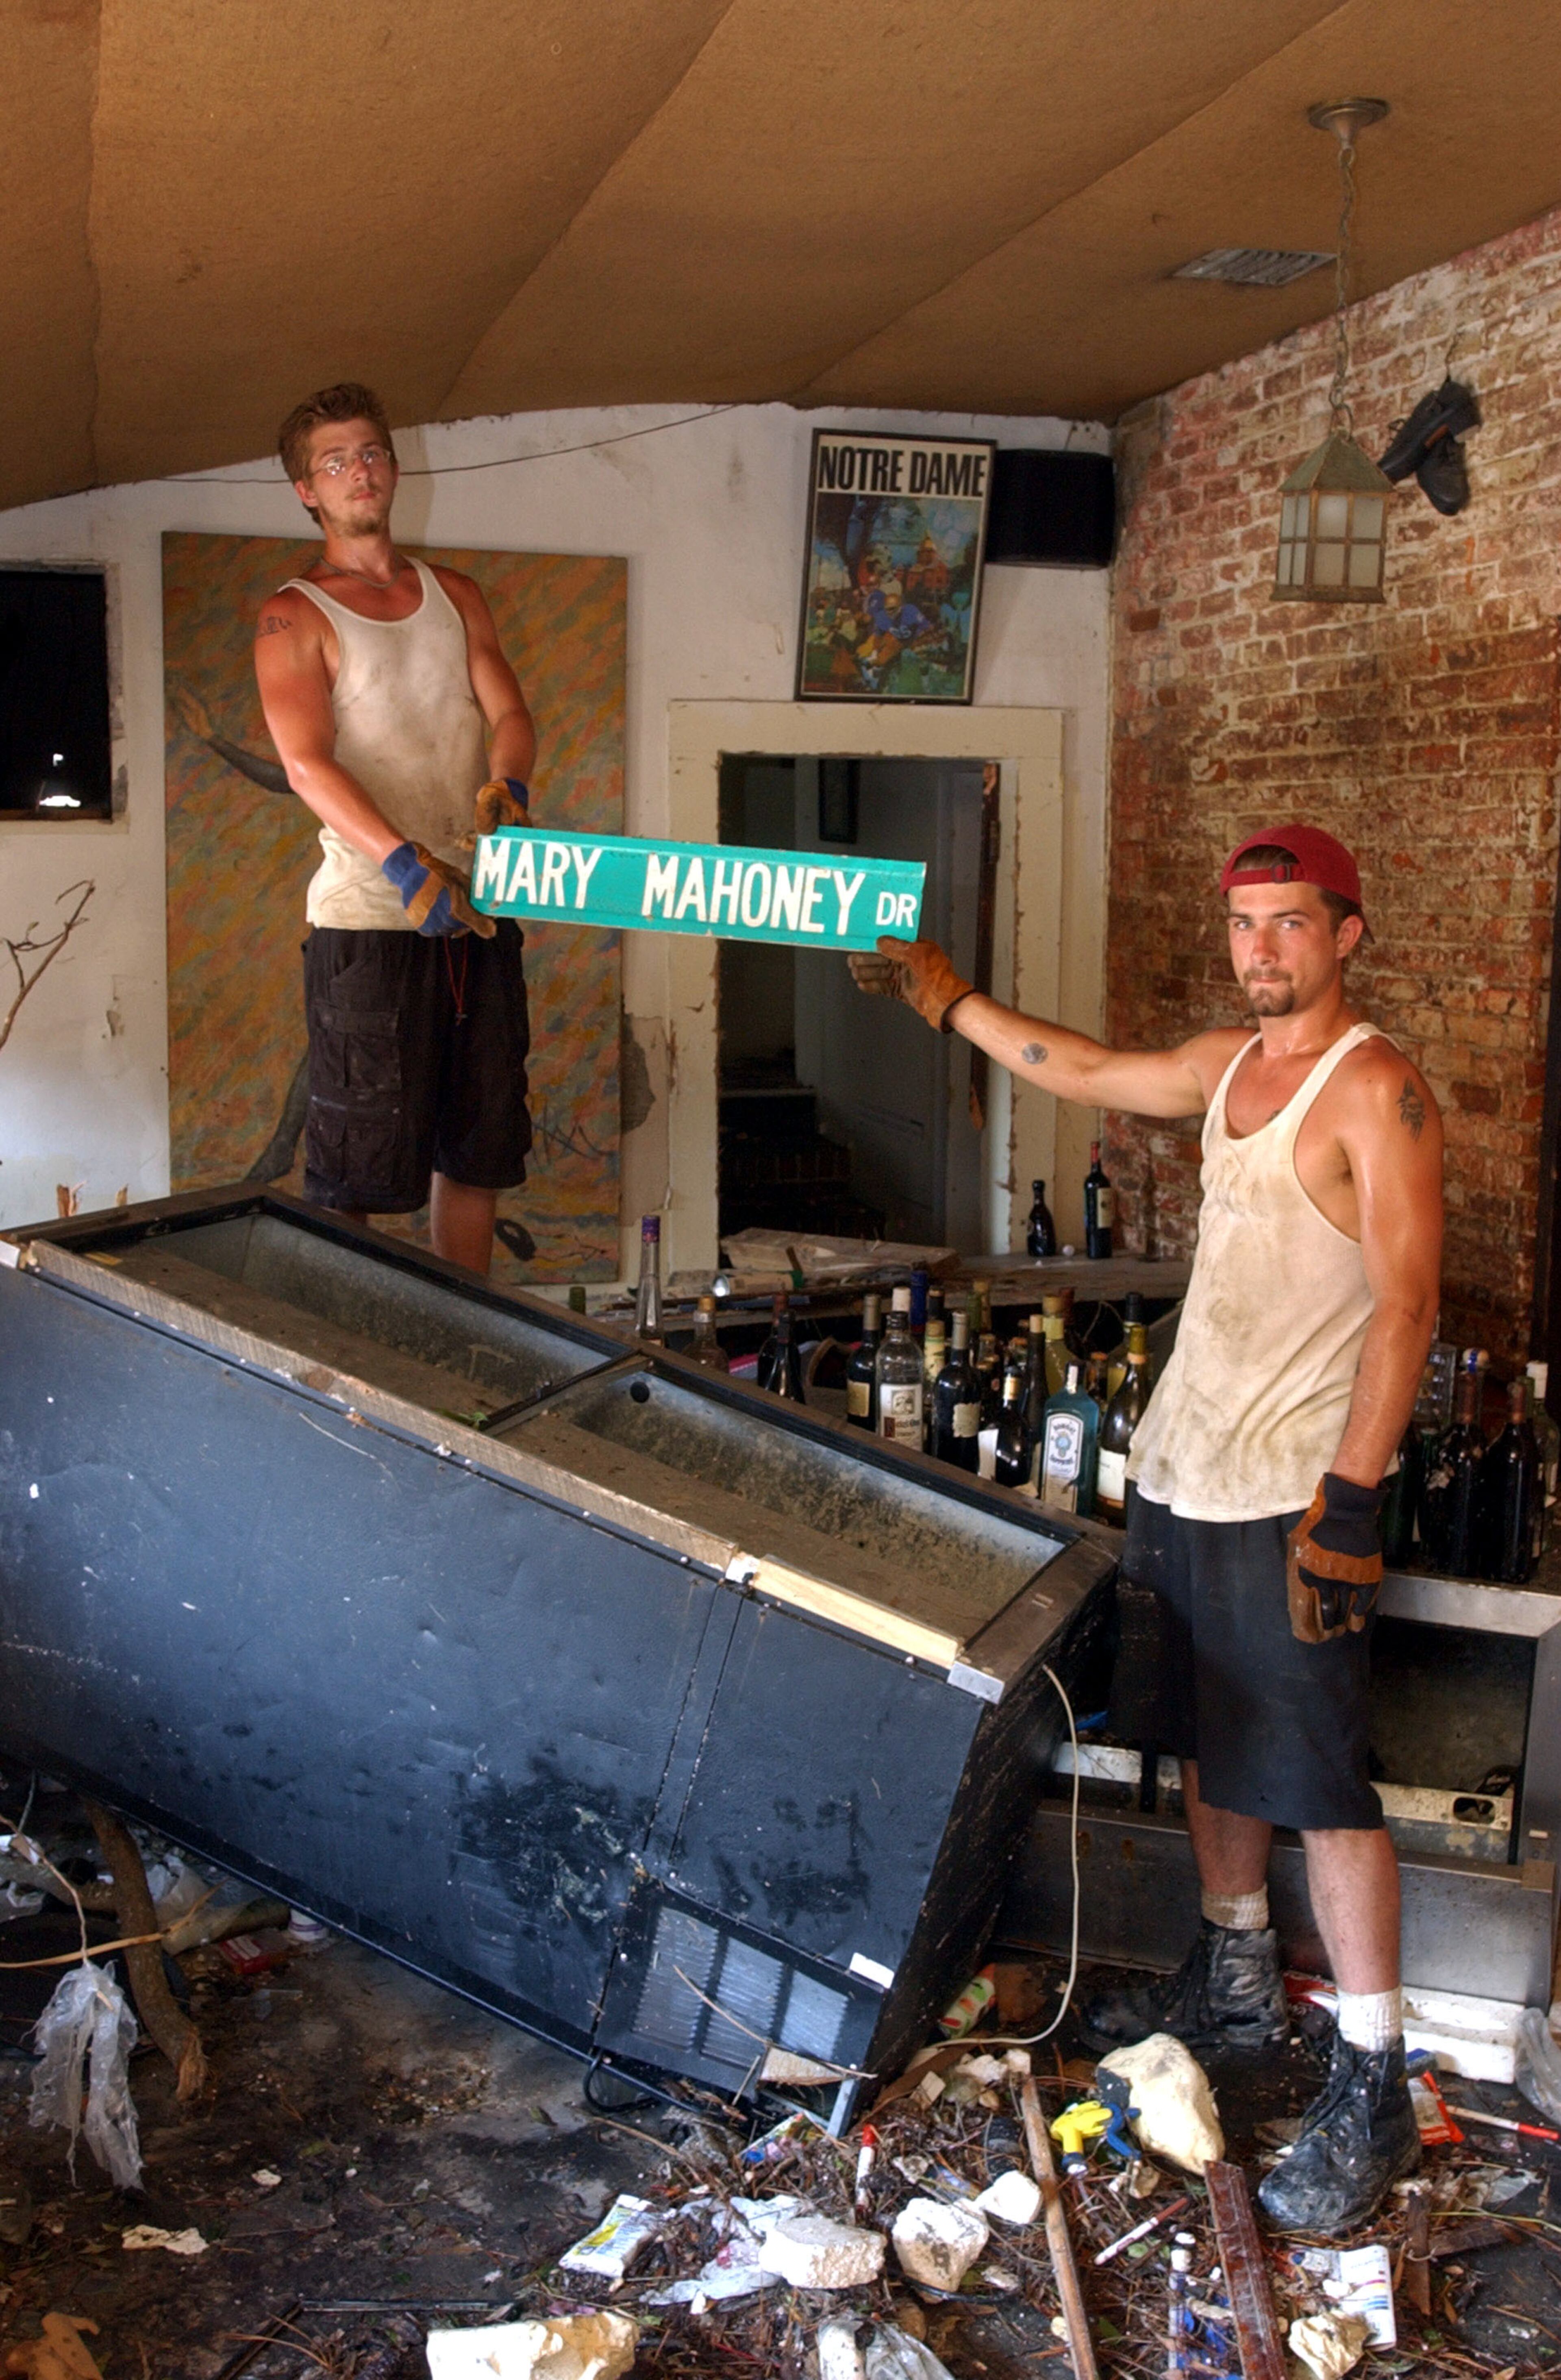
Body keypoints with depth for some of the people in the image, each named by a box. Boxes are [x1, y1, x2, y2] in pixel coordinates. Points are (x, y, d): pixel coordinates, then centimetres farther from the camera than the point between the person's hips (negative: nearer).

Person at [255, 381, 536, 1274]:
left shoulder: (457, 594, 17)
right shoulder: (295, 616, 0)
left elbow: (510, 713, 6)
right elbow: (307, 764, -13)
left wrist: (507, 783, -18)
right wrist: (406, 864, -27)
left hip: (477, 906, 5)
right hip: (369, 916, -5)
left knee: (478, 1145, 11)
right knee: (360, 1163, -3)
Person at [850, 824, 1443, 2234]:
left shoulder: (1376, 1090, -13)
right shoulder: (1226, 1065, 12)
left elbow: (1407, 1307, -18)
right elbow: (1091, 1074, 28)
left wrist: (1350, 1501, -22)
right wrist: (952, 1003, 32)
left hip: (1294, 1489, -8)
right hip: (1183, 1469, 8)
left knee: (1319, 1783, -5)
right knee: (1208, 1744, 19)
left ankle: (1372, 2090, 6)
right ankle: (1237, 1985, 36)